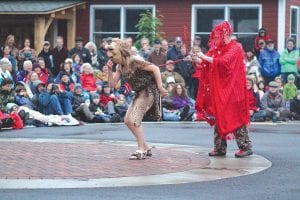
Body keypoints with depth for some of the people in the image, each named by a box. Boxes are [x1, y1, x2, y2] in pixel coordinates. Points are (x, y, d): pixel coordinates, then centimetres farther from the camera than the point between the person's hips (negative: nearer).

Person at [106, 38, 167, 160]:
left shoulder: (134, 62, -20)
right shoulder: (120, 67, 6)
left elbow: (155, 69, -22)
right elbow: (112, 84, 7)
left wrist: (160, 87, -23)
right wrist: (110, 70, -7)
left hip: (148, 92, -10)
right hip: (139, 93, 10)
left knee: (134, 120, -14)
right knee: (127, 121, 8)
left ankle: (141, 151, -4)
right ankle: (146, 148, 16)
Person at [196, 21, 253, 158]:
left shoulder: (234, 48, -10)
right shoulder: (218, 48, 12)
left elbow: (223, 62, -23)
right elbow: (207, 63, 12)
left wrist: (205, 57, -19)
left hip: (230, 90, -7)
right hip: (218, 90, 7)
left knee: (235, 118, -5)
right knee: (218, 118, 8)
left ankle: (245, 146, 1)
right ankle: (220, 148, 13)